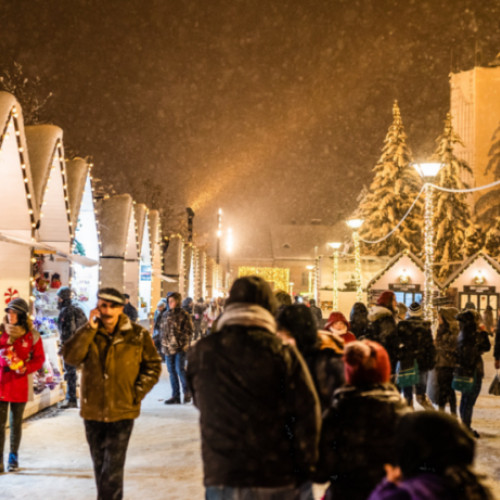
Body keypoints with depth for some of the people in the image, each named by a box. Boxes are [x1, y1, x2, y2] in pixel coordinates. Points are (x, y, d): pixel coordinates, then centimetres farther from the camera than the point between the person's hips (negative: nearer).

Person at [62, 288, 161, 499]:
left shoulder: (138, 335, -4)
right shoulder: (88, 333, 1)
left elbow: (153, 366, 3)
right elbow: (70, 357, -16)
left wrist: (136, 393, -6)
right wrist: (90, 328, -20)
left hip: (122, 412, -3)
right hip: (92, 410, 3)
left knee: (113, 468, -7)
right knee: (99, 464, 16)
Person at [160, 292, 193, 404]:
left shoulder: (184, 314, -3)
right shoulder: (166, 315, 15)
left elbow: (189, 330, -4)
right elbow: (163, 330, 20)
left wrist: (184, 343, -11)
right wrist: (163, 344, 12)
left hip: (180, 348, -6)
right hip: (168, 347, 6)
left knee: (180, 369, -10)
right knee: (172, 371, 7)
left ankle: (187, 392, 10)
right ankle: (175, 396, 13)